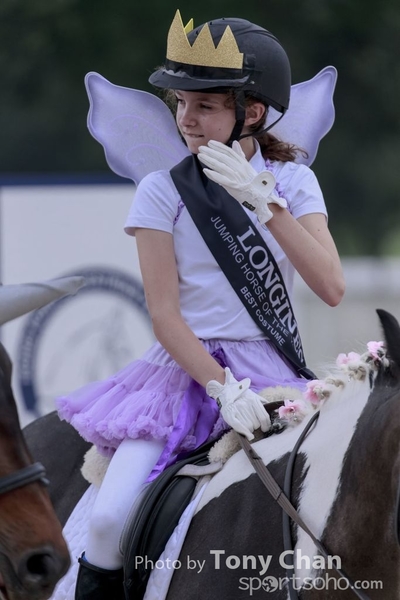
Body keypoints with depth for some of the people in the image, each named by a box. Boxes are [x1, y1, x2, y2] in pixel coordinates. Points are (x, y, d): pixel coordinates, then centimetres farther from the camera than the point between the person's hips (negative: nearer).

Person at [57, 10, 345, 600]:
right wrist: (222, 388, -20)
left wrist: (263, 202, -19)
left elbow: (331, 287, -11)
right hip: (186, 370, -1)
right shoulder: (163, 191, 0)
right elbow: (164, 313, -6)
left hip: (271, 373, 1)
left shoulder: (292, 181, 3)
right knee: (110, 519, -21)